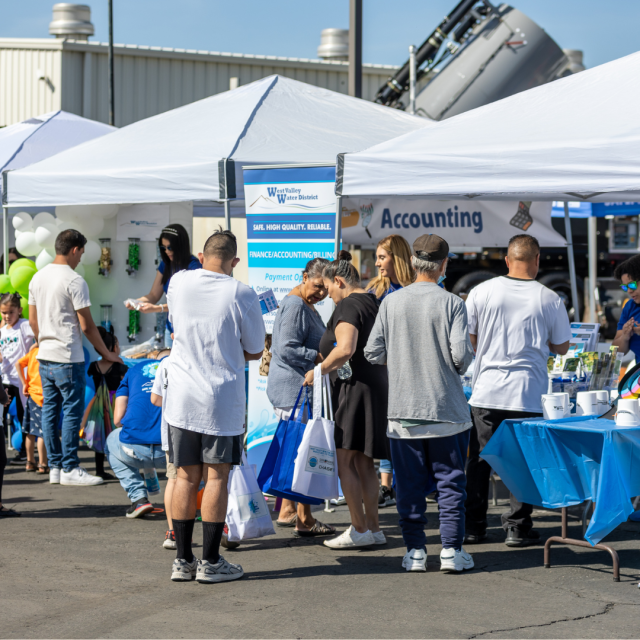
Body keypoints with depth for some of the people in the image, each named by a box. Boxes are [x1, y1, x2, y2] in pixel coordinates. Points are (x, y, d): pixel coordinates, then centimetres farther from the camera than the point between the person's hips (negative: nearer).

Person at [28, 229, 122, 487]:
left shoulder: (38, 278, 9)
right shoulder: (74, 281, -14)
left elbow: (33, 320, 15)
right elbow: (86, 326, -13)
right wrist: (106, 354, -3)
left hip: (44, 356, 8)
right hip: (68, 358, -8)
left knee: (50, 410, 9)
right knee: (72, 410, -2)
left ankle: (55, 466, 14)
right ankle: (70, 468, -1)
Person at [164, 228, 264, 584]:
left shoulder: (178, 282, 1)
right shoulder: (241, 294, -10)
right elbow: (255, 351, 0)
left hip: (181, 396, 3)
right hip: (222, 398, -3)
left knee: (186, 477, 10)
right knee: (216, 478, 3)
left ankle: (183, 560, 13)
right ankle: (210, 562, 5)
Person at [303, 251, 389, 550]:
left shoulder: (348, 306, -13)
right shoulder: (373, 302, 16)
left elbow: (345, 349, -28)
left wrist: (319, 371, -16)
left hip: (354, 387, -10)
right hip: (376, 385, 10)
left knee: (344, 460, -5)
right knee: (363, 461, 13)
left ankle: (359, 530, -5)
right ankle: (373, 527, 14)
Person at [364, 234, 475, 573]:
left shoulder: (391, 302, -1)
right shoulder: (451, 303, -8)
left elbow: (373, 353, 0)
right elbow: (461, 355, -14)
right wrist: (458, 365, 9)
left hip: (403, 409, 2)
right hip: (446, 409, -2)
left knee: (409, 483, 8)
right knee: (450, 481, 7)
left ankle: (415, 550, 9)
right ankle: (451, 549, 5)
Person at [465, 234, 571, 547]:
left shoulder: (482, 292, -2)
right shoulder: (549, 299, -3)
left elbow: (467, 339, 4)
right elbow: (561, 347, 8)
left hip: (486, 389, 1)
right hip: (528, 392, -1)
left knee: (479, 459, 8)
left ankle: (473, 526, 14)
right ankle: (517, 527, 8)